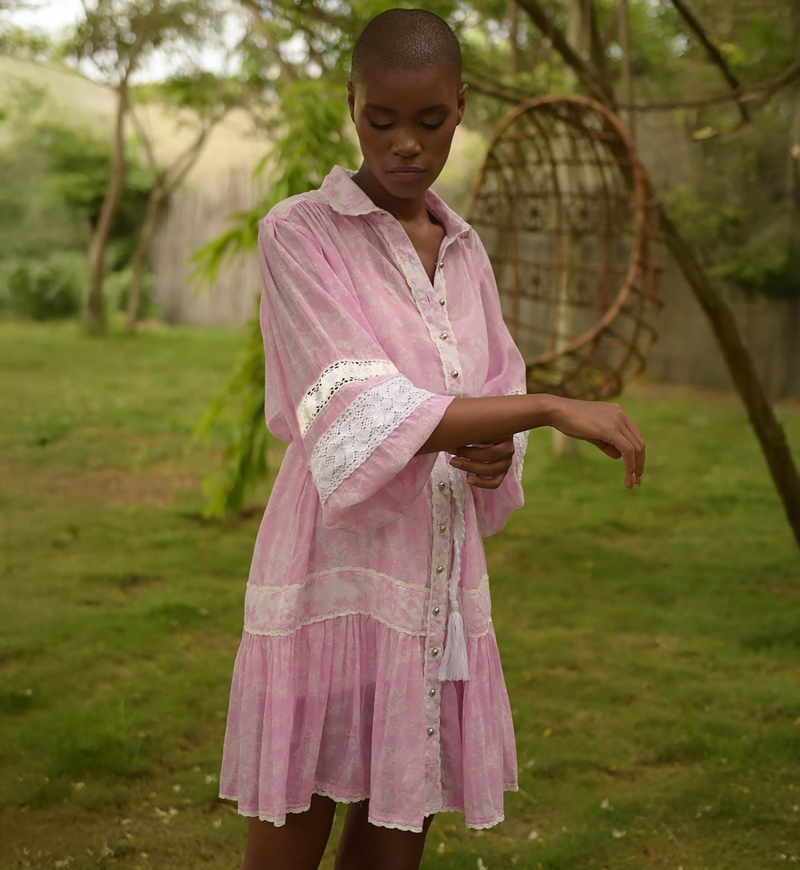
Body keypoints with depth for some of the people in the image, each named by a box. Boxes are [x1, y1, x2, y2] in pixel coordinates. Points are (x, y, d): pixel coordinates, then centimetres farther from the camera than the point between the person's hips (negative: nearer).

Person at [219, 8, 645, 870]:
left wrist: (497, 454, -9)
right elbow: (358, 418, -17)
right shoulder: (298, 233, -6)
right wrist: (548, 407, -20)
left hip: (439, 586, 5)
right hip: (337, 576, -5)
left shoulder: (464, 251, 12)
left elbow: (496, 407, 15)